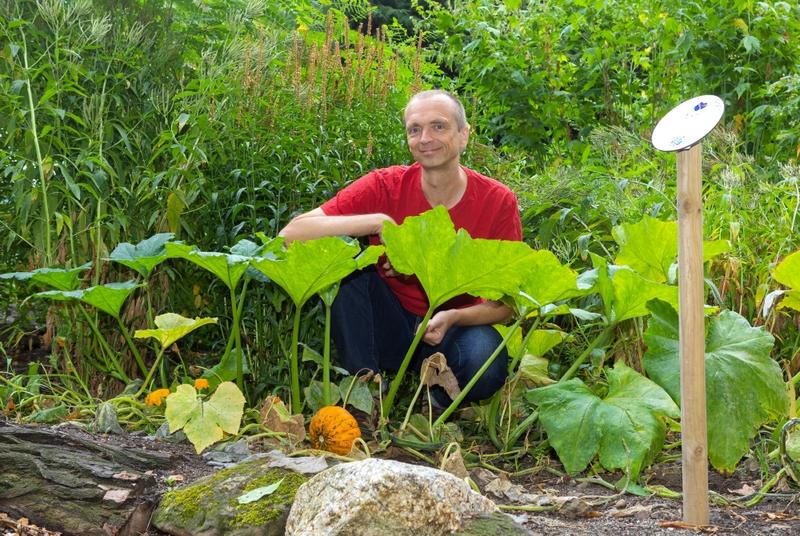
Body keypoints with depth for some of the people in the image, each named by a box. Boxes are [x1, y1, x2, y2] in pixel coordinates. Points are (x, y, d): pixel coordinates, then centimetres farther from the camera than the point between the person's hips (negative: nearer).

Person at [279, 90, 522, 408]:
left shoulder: (498, 202, -11)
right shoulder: (385, 187, -13)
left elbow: (505, 304, -8)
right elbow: (291, 234, -22)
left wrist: (454, 318, -28)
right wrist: (378, 223, -31)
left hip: (450, 334, -1)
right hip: (390, 329, 1)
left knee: (488, 366, -35)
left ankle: (439, 399, 1)